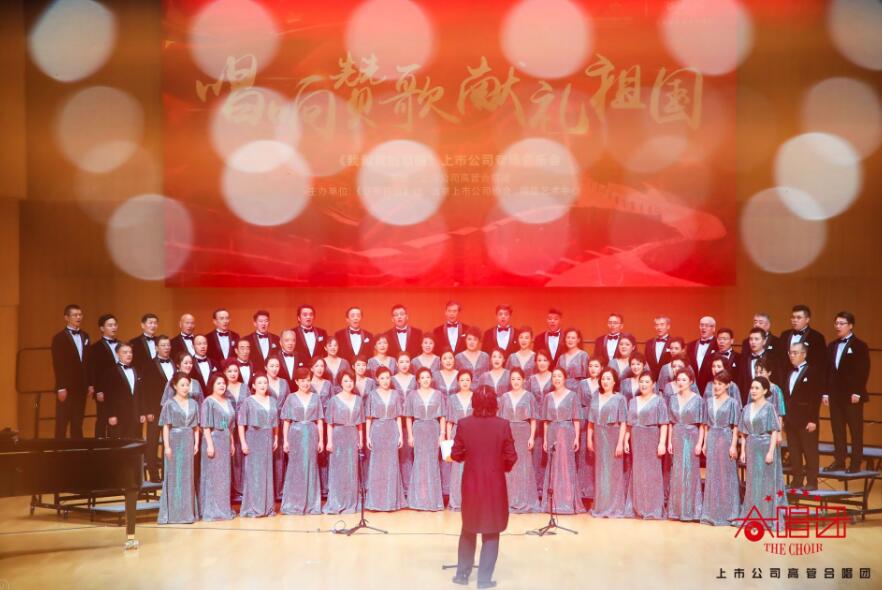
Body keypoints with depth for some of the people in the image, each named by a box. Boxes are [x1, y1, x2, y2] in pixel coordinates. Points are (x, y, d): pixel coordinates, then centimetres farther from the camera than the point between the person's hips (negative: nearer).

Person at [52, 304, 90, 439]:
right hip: (67, 387, -5)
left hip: (81, 387, 5)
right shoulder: (59, 338, -6)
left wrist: (90, 383, 8)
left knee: (78, 424, 8)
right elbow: (57, 365, -11)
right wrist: (61, 388, -15)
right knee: (62, 424, 0)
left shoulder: (85, 336, 12)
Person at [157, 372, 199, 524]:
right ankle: (173, 513, 5)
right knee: (174, 476, -1)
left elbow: (196, 427, 11)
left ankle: (187, 512, 15)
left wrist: (196, 443, 4)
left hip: (188, 442, 4)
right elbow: (166, 427, -4)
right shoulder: (170, 404, -2)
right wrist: (167, 446, -11)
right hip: (175, 441, -4)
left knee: (188, 476, 7)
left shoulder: (193, 404, 9)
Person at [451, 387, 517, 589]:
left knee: (468, 528, 19)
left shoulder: (464, 424, -8)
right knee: (491, 531, 9)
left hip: (471, 482, 2)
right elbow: (511, 457, -7)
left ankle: (462, 573, 26)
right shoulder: (502, 425, -11)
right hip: (494, 483, -2)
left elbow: (456, 455, -3)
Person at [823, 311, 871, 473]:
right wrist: (825, 392, 6)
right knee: (837, 430, 8)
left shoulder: (860, 346, -4)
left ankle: (855, 464, 5)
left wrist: (857, 393, -16)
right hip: (835, 395, 5)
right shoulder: (832, 346, 13)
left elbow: (864, 371, -9)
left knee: (856, 431, 1)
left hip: (852, 396, -5)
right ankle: (839, 461, 14)